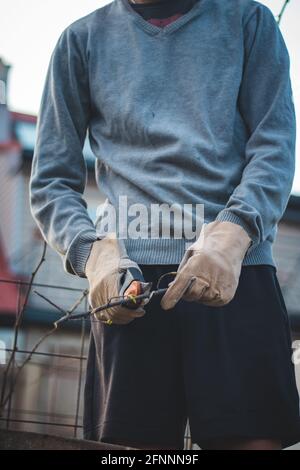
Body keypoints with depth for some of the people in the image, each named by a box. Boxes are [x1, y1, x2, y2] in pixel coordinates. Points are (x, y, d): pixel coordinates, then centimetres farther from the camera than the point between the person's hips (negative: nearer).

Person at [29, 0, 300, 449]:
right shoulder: (83, 38, 16)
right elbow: (51, 181, 14)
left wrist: (234, 232, -15)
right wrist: (92, 250, -7)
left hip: (239, 273, 0)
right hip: (130, 273, 1)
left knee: (255, 436, -11)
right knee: (148, 438, -5)